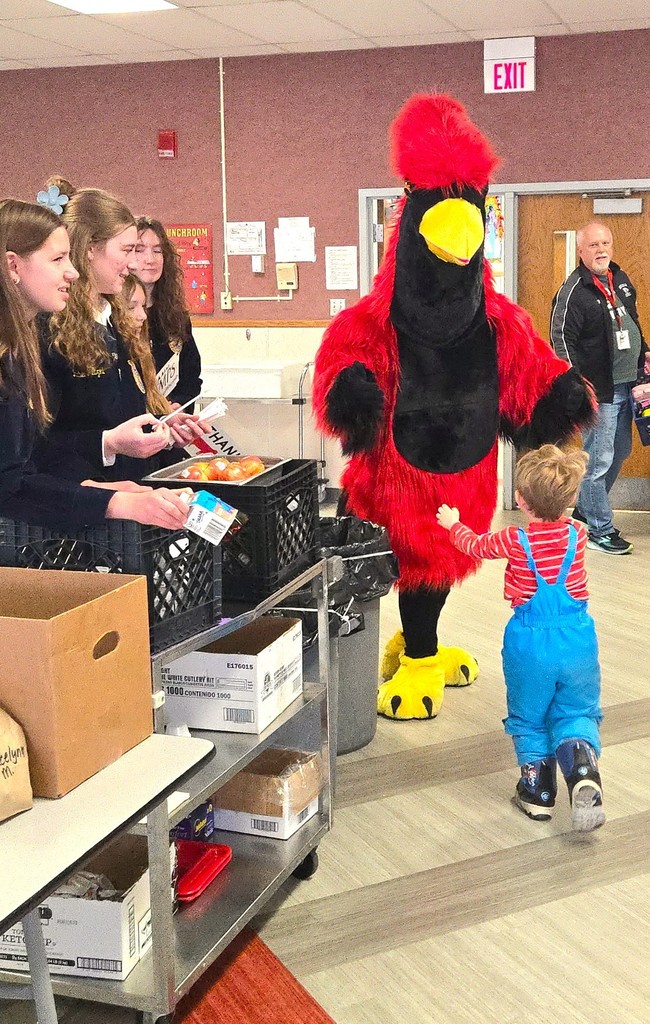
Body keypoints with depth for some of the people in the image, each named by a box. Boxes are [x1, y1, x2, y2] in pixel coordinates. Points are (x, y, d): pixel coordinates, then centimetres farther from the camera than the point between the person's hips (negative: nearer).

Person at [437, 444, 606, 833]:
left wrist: (453, 524, 27)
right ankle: (583, 765, -16)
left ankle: (538, 788, 17)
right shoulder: (578, 533, -5)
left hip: (530, 642, -2)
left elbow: (475, 545, 8)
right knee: (577, 712, 11)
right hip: (577, 637, 2)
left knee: (529, 717, 16)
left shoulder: (515, 541, -12)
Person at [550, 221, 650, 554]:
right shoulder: (573, 291, -15)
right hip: (599, 390, -9)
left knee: (620, 451, 19)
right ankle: (600, 530, 8)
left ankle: (586, 508, 34)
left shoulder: (620, 279, 10)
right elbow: (561, 340, -18)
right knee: (598, 460, -3)